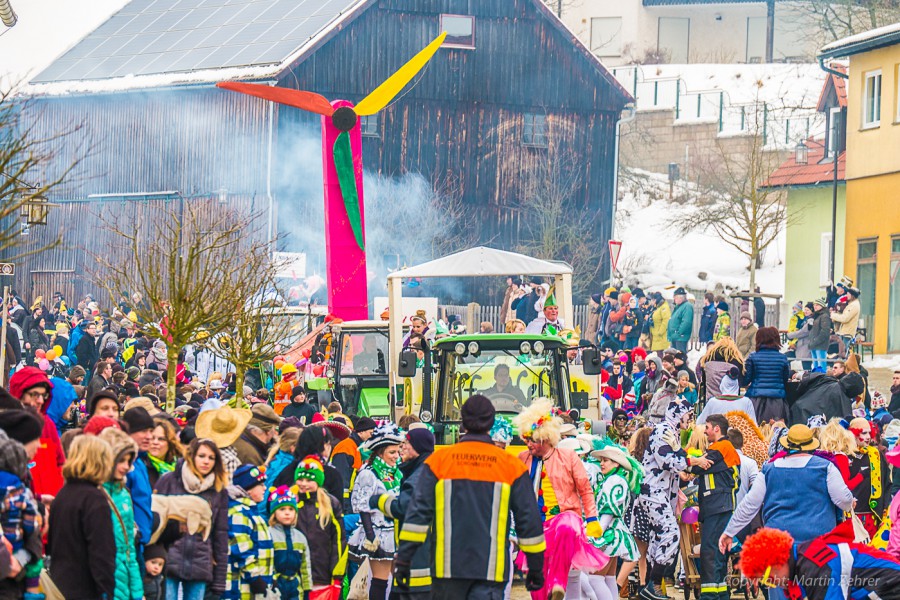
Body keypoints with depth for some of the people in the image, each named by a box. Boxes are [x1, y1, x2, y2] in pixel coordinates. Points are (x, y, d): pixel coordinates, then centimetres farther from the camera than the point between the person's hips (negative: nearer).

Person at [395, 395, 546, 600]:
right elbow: (529, 520, 6)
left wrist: (403, 559, 0)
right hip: (491, 569, 0)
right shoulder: (512, 466, 3)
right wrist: (536, 568, 14)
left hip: (448, 567, 0)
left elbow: (418, 512, -3)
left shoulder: (439, 460, 2)